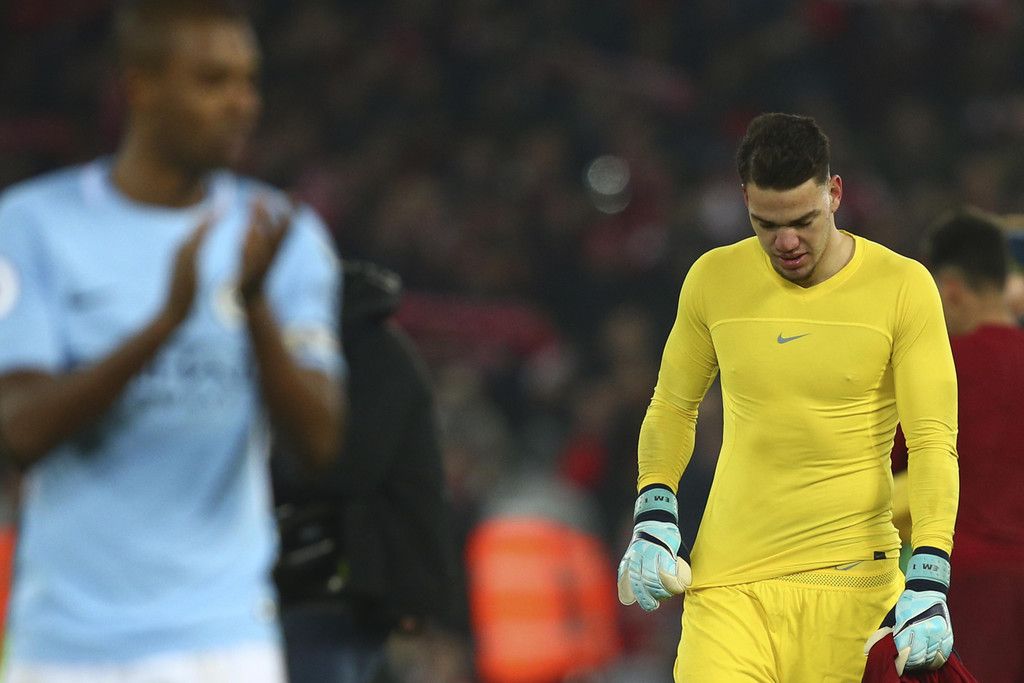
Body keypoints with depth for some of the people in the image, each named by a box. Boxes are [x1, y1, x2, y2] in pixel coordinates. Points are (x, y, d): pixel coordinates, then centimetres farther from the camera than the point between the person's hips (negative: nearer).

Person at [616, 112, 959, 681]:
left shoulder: (903, 287, -4)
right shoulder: (714, 280, 4)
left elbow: (934, 441, -7)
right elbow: (672, 408, 18)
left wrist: (929, 582, -17)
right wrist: (654, 516, 3)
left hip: (849, 577, -1)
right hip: (728, 576, 2)